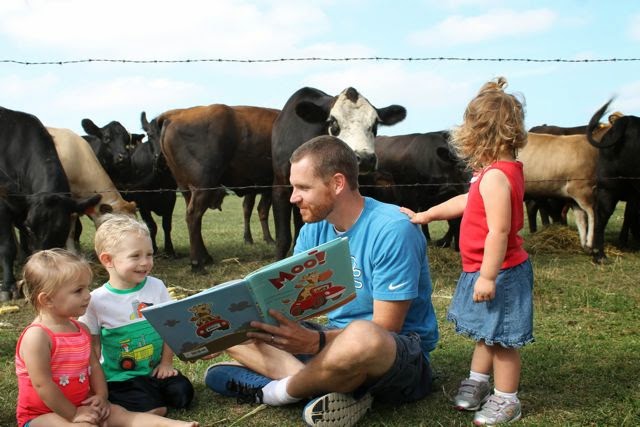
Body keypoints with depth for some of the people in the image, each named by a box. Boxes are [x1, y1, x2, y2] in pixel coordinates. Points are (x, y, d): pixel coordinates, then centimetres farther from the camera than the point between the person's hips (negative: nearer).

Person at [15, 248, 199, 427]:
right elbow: (42, 384, -22)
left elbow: (94, 365, 11)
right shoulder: (36, 336, -20)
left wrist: (101, 396, -4)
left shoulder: (81, 329, 6)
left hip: (81, 406, 6)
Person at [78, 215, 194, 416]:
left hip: (156, 369, 4)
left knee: (183, 394, -14)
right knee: (152, 410, -21)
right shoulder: (97, 300, -12)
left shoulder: (156, 287, -4)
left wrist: (166, 362, 1)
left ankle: (155, 388, 13)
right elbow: (93, 344, -4)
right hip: (121, 377, -4)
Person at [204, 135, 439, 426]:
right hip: (337, 339, 7)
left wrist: (316, 342, -38)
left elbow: (383, 330, -23)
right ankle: (331, 389, -20)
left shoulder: (393, 230, -20)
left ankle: (277, 391, -13)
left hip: (400, 359, -7)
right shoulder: (314, 230, 2)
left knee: (362, 338, -43)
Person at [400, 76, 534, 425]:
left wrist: (487, 276, -26)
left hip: (499, 272, -10)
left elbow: (499, 230, -29)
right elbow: (467, 202, 20)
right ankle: (477, 383, 39)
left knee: (500, 339, 4)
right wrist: (426, 215, 23)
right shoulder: (503, 171, 9)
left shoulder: (495, 176, -24)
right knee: (487, 333, 23)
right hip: (487, 269, 10)